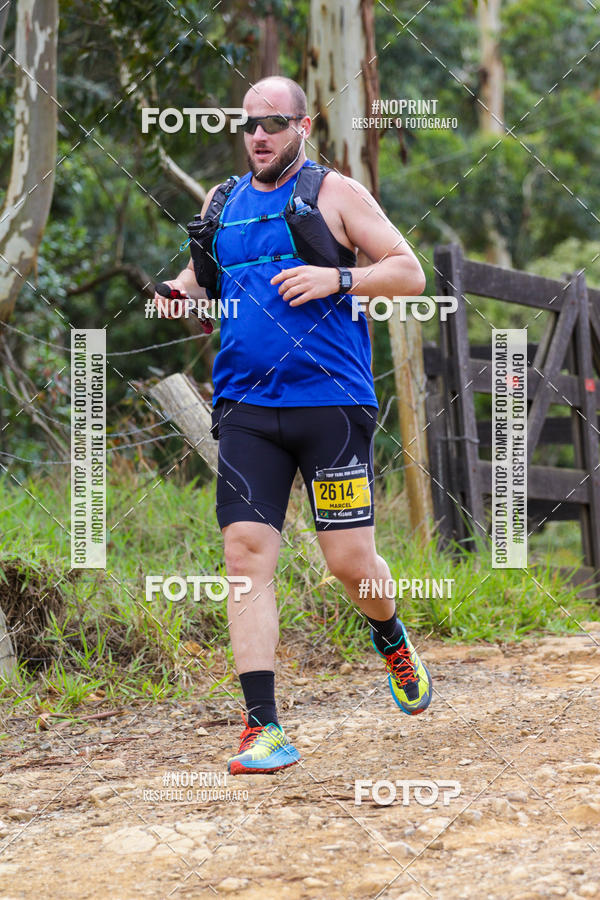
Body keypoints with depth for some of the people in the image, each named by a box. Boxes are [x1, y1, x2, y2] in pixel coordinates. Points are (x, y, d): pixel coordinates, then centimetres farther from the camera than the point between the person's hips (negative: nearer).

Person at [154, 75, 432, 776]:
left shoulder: (334, 193, 4)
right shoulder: (221, 204, 17)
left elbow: (409, 273, 1)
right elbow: (200, 285, 28)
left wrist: (337, 278, -15)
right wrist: (182, 293, 4)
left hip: (330, 401, -3)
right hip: (245, 408, 4)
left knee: (349, 559, -5)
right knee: (245, 550, -10)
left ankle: (390, 639, 31)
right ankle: (263, 728, -9)